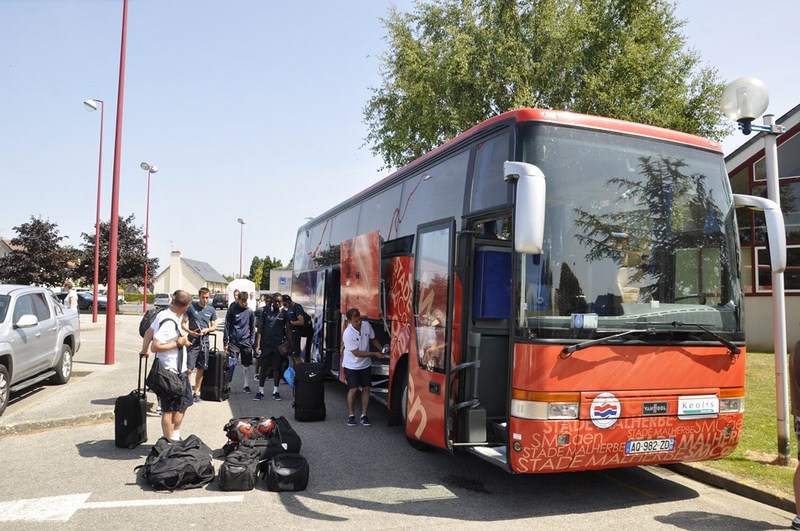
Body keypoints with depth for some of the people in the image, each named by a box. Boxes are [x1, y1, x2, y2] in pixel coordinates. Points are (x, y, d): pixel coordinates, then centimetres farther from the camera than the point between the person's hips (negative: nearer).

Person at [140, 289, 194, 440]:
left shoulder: (164, 314, 2)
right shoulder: (169, 324, -25)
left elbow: (149, 332, 13)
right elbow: (155, 347, -27)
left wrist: (144, 351, 24)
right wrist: (178, 343, -19)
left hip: (178, 370, 10)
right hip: (170, 372, -10)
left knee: (184, 403, 20)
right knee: (169, 410, 3)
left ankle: (175, 437, 30)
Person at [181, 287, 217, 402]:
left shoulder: (211, 310, 7)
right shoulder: (191, 307, -2)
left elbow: (214, 327, 13)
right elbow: (183, 324, 0)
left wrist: (207, 330, -9)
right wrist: (191, 332, -19)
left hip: (204, 342, 4)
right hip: (192, 341, -3)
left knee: (201, 369, 10)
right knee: (189, 369, -9)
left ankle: (196, 392, 21)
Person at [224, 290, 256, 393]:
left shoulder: (250, 311, 1)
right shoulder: (232, 309, -4)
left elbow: (253, 327, 7)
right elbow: (227, 326, -2)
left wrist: (252, 342, 1)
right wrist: (225, 342, -4)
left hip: (246, 342, 2)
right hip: (233, 342, -2)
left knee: (246, 366, 9)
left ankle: (246, 385, 19)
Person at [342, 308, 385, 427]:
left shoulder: (367, 326, -10)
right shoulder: (348, 334, -25)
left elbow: (373, 339, 9)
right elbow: (357, 353, -22)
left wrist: (382, 350, -4)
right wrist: (375, 354, -20)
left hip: (365, 364, 5)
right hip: (351, 366, -5)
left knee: (366, 388, 3)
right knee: (353, 389, -7)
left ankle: (364, 415, 12)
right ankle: (351, 415, 10)